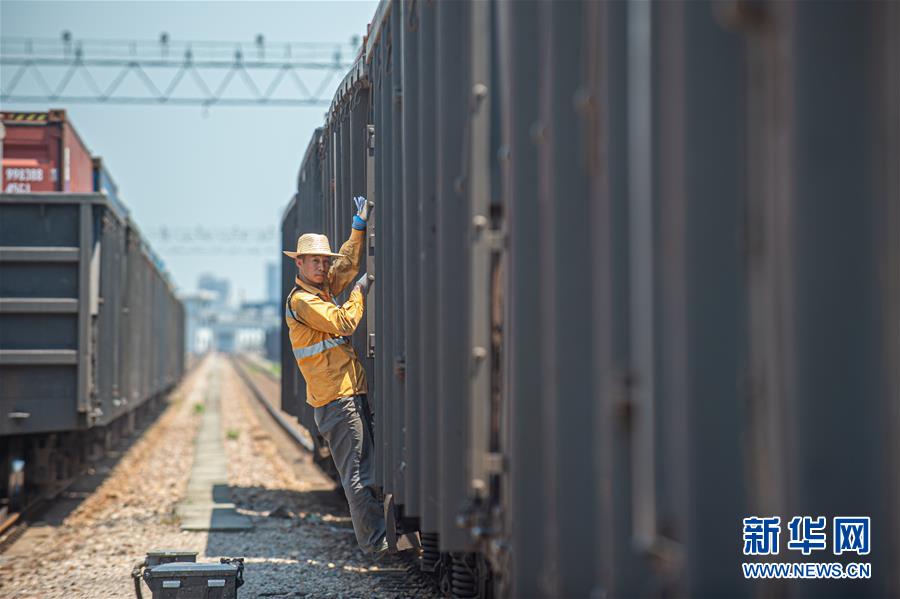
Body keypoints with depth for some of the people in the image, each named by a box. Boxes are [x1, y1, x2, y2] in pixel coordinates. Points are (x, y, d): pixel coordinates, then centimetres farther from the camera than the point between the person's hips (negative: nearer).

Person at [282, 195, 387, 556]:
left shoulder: (323, 288, 18)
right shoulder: (301, 300, -9)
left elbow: (347, 263, 29)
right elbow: (343, 323, -17)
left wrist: (360, 225, 20)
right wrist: (360, 291, -3)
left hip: (352, 392, 9)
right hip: (336, 399, -9)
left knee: (367, 470, 8)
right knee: (358, 475, -10)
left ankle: (377, 538, 9)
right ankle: (376, 543, -10)